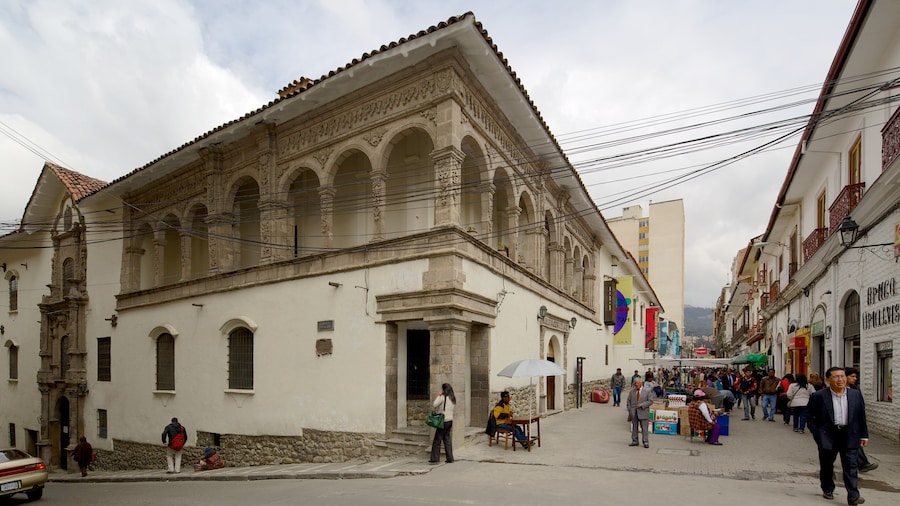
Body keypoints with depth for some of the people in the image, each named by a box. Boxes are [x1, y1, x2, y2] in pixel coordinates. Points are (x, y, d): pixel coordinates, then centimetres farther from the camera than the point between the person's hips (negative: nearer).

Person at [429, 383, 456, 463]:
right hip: (450, 420, 8)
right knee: (447, 439, 11)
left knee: (437, 440, -1)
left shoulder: (443, 397, -12)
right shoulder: (452, 398, 12)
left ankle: (435, 458, 0)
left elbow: (434, 405, -16)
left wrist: (438, 396, -8)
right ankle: (449, 458, 11)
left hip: (443, 421, -8)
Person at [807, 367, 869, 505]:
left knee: (851, 465, -2)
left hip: (849, 436, 1)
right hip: (828, 436, -1)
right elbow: (810, 417, -1)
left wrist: (864, 435, 8)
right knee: (826, 465, 12)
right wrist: (818, 434, -7)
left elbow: (861, 417, 10)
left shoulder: (856, 395, 2)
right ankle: (827, 490, 30)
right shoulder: (818, 396, -8)